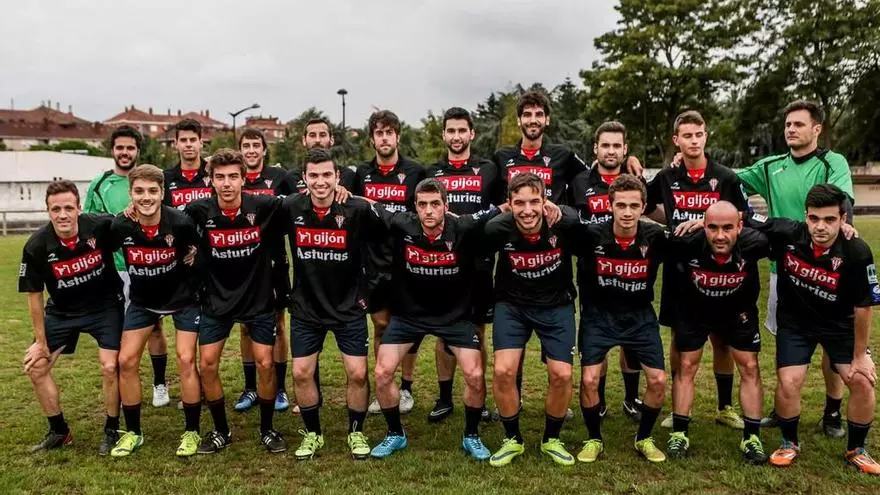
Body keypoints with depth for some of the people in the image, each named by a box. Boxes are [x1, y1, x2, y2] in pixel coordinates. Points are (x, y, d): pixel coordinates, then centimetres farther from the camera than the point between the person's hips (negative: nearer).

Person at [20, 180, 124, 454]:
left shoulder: (101, 226, -25)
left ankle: (112, 431, 11)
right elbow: (34, 296, -8)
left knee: (110, 367, -11)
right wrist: (41, 342, -3)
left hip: (106, 306, -2)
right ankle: (59, 432, 20)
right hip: (62, 311, 3)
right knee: (35, 367, 2)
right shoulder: (36, 246, -21)